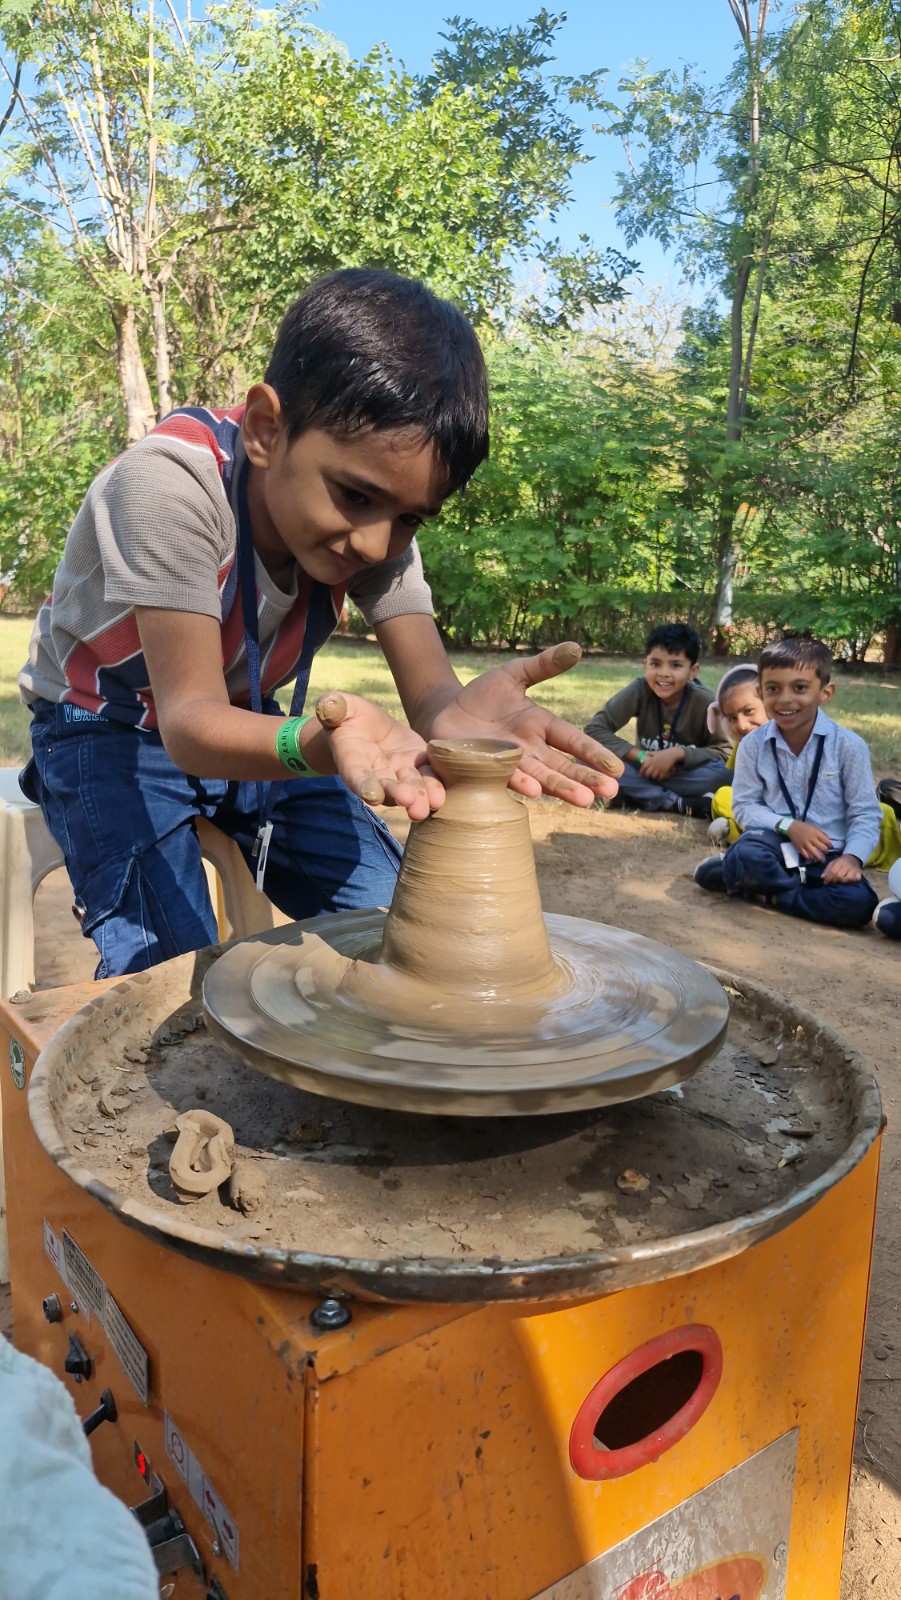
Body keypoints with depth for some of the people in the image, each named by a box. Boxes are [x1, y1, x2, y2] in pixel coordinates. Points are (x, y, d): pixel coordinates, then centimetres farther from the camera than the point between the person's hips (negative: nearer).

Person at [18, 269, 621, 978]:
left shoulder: (375, 502, -16)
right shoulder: (171, 482, -31)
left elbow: (429, 684, -24)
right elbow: (189, 716, -36)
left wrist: (454, 715, -51)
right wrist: (318, 741, -58)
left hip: (246, 721, 5)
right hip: (112, 729, -4)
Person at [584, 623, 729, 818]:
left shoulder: (703, 701, -19)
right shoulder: (640, 689, -18)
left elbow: (724, 751, -16)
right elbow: (595, 729, -18)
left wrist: (677, 753, -30)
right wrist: (641, 756, -26)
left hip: (685, 775, -2)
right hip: (647, 770, 2)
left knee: (721, 771, -32)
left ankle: (643, 795, -21)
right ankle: (681, 804, -26)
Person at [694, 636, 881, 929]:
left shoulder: (849, 745, -5)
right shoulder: (753, 744, -1)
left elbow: (865, 814, -2)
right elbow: (744, 806, 1)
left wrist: (852, 857, -20)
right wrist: (788, 826, -16)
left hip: (827, 852, 1)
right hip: (776, 842, -1)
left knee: (858, 903, -29)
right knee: (748, 856, -37)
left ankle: (767, 889, -12)